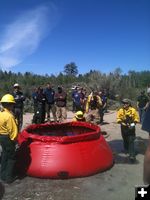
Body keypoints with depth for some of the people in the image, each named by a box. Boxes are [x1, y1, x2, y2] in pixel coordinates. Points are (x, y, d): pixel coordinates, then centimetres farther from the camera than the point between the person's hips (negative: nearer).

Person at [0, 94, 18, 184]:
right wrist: (13, 139, -10)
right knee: (11, 157, 7)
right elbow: (13, 130, -24)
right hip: (7, 138, -9)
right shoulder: (9, 116, -25)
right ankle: (9, 177, 16)